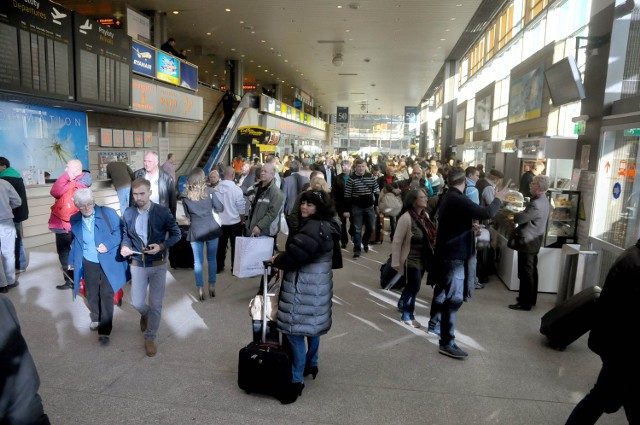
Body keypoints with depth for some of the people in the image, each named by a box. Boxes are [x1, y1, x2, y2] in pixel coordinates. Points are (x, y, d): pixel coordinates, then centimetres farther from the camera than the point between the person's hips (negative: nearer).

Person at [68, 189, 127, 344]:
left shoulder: (109, 213, -11)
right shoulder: (74, 220, 2)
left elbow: (120, 231, -9)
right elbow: (75, 241, 14)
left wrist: (108, 245, -22)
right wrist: (72, 260, 17)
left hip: (108, 262, -4)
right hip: (88, 263, 4)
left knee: (107, 295, -1)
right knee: (91, 293, 17)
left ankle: (104, 330, 8)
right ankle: (96, 318, 43)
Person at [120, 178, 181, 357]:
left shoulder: (163, 212, -12)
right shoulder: (128, 213, -2)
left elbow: (176, 234, -5)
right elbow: (125, 235, 11)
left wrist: (161, 246, -22)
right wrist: (124, 246, -11)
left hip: (158, 265, -2)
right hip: (137, 264, 2)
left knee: (155, 304, 4)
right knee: (137, 303, 5)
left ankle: (150, 338, 23)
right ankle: (146, 315, 42)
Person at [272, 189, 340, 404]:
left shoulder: (313, 228, -23)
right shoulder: (326, 226, 11)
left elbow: (295, 254, -26)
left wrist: (277, 260, -7)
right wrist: (283, 257, 7)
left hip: (304, 286, -11)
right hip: (315, 283, 11)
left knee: (296, 331, -5)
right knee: (312, 325, 23)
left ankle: (297, 381, 5)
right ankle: (311, 364, 40)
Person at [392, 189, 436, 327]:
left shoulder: (425, 216, 2)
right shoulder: (406, 218, -21)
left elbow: (430, 237, 13)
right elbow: (397, 242, -17)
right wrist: (396, 262, -16)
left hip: (423, 258, 7)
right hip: (411, 259, -7)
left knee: (412, 285, 19)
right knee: (414, 286, -2)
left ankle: (403, 303, 46)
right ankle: (407, 314, 18)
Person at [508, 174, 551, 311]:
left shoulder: (536, 204, -25)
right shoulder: (544, 201, 8)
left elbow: (519, 219, -25)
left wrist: (512, 213, -6)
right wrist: (520, 213, 2)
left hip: (527, 241, -10)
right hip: (534, 240, 10)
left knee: (525, 273, -1)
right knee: (531, 271, 18)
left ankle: (525, 303, 7)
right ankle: (530, 298, 30)